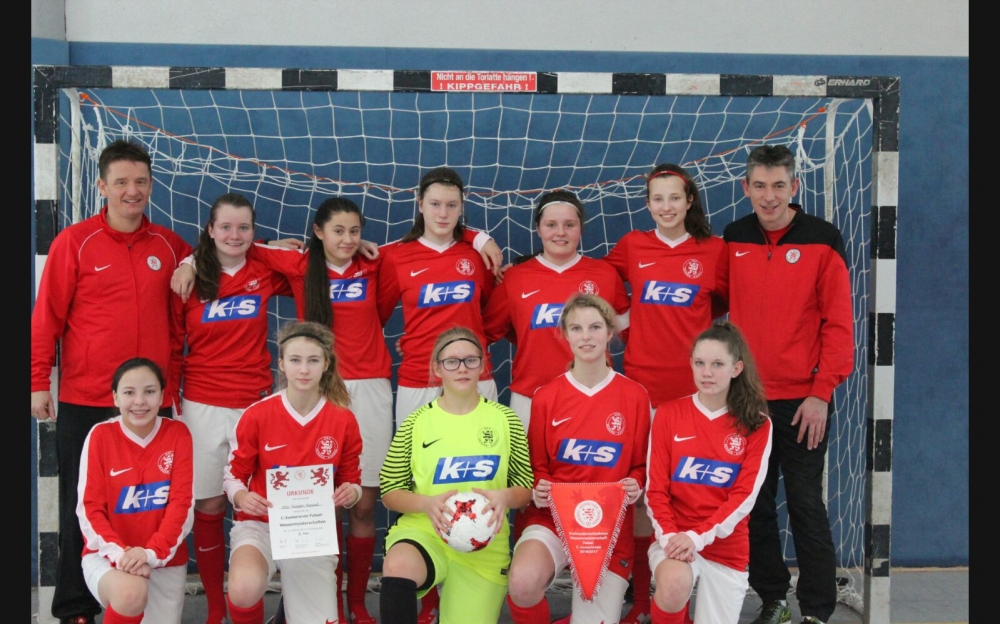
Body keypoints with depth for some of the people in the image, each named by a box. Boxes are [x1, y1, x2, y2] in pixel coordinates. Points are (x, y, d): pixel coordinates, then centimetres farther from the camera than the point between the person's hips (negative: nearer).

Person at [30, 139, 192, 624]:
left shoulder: (170, 246, 6)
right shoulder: (74, 242, -3)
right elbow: (47, 317, -3)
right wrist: (38, 382, -6)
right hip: (85, 401, -2)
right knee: (81, 506, 5)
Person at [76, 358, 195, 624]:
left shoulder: (177, 434, -3)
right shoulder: (101, 435, -6)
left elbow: (183, 503, -7)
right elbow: (89, 507, -7)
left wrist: (152, 552, -19)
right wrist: (119, 552, -21)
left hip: (165, 558, 3)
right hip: (107, 555, -2)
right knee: (132, 594, -33)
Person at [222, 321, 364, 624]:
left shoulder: (343, 420, -2)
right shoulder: (256, 415, -6)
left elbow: (352, 482, 8)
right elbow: (234, 476, 2)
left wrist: (351, 492, -16)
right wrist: (242, 498, -21)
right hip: (260, 524, -2)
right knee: (244, 591, -34)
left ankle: (294, 598, 30)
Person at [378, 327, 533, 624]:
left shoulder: (505, 419, 4)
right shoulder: (416, 422, 2)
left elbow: (526, 487, 7)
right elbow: (390, 492, 3)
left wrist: (505, 497, -17)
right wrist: (426, 503, -18)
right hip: (423, 531, -2)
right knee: (397, 568, -37)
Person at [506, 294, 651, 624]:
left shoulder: (634, 396, 0)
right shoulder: (546, 396, 0)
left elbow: (641, 464, 7)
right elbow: (537, 466, 8)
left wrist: (635, 485, -14)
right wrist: (538, 489, -13)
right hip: (552, 517, -1)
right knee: (522, 583, -32)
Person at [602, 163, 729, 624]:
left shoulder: (714, 250, 4)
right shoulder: (631, 246, 6)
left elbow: (724, 301, 16)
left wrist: (688, 321, 3)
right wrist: (632, 320, 5)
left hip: (693, 387, -1)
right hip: (642, 382, 1)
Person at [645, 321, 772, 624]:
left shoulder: (756, 425, 0)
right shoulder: (669, 413, 1)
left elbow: (744, 496, -6)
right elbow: (656, 488, 0)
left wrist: (698, 537, -17)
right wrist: (669, 535, -17)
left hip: (726, 545, 1)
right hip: (674, 538, -1)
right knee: (674, 587, -33)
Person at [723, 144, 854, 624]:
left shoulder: (821, 241, -5)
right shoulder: (732, 240, 6)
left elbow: (838, 322, -6)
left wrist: (822, 391, -11)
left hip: (801, 399, -3)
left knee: (805, 504, 1)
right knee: (755, 503, 10)